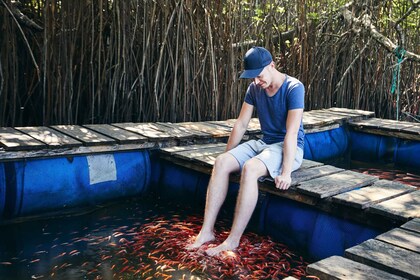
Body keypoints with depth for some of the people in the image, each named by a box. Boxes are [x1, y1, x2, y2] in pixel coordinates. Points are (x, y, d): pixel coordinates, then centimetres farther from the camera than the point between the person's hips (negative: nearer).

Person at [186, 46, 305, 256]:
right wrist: (228, 157, 8)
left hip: (288, 148, -6)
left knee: (250, 168, -35)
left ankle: (233, 241, -30)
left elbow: (292, 132, -23)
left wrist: (286, 172, -30)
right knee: (221, 162, -19)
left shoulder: (293, 88, -15)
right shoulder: (254, 88, 4)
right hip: (264, 143, 6)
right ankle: (207, 230, -18)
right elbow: (240, 124, 8)